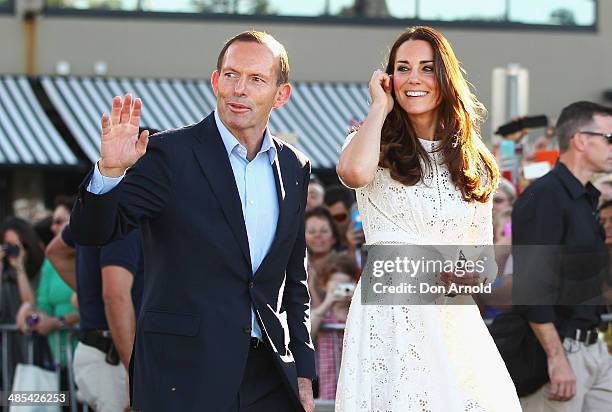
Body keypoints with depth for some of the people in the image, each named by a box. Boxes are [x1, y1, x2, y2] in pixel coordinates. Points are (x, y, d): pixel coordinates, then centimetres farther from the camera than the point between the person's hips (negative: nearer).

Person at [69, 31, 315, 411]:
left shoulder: (294, 168, 10)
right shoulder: (169, 154, -5)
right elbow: (93, 231, -11)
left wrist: (304, 373, 13)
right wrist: (109, 170, -30)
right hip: (184, 378, -4)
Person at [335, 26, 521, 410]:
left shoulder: (472, 162, 14)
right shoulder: (378, 148, 3)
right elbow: (354, 172, -23)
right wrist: (380, 106, -6)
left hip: (455, 317, 4)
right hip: (389, 314, -4)